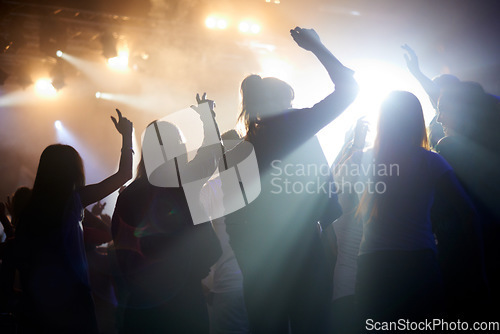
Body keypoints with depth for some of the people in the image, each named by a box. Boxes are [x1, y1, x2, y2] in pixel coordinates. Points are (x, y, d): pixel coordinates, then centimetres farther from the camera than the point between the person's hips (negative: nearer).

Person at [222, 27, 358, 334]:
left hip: (258, 265, 4)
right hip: (304, 259, -4)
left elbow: (233, 221, 8)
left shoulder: (235, 153, 7)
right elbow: (348, 87, 2)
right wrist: (316, 46, 11)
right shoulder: (295, 126, -5)